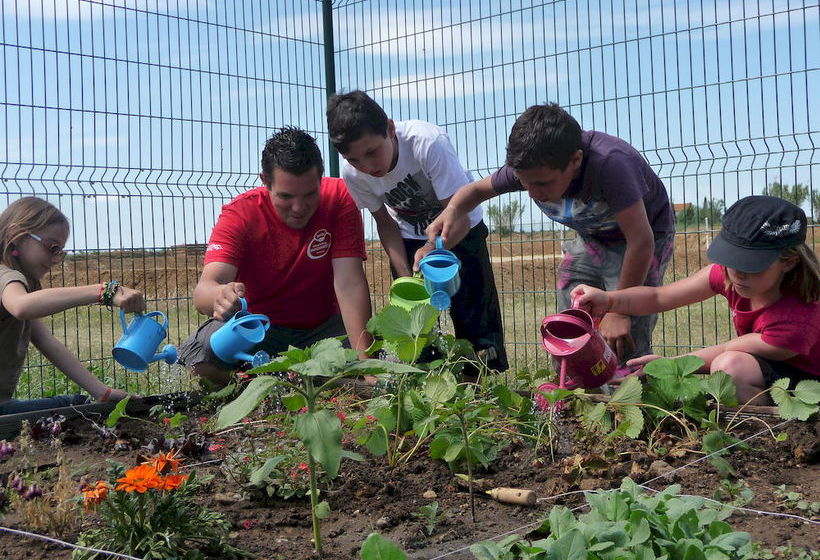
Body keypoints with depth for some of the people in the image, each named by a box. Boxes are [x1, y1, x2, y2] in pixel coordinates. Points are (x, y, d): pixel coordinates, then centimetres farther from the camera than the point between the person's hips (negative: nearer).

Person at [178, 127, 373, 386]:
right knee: (203, 349, -32)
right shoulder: (240, 213, -16)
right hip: (259, 330, -1)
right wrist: (221, 295, -55)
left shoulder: (338, 198, -13)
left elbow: (349, 282, -20)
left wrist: (364, 358, -32)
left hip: (322, 328, 2)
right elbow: (204, 289, -28)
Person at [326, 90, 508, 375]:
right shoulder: (353, 175, -21)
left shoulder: (428, 142, -35)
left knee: (475, 314, -9)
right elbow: (385, 223, -6)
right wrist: (405, 275, -16)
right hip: (410, 237, 3)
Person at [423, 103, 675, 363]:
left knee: (624, 346, -18)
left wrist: (619, 311, -30)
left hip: (640, 238, -5)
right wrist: (452, 210, -26)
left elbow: (641, 240, -36)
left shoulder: (609, 163, -40)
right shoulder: (527, 166, -21)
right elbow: (478, 189, -3)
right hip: (591, 239, 5)